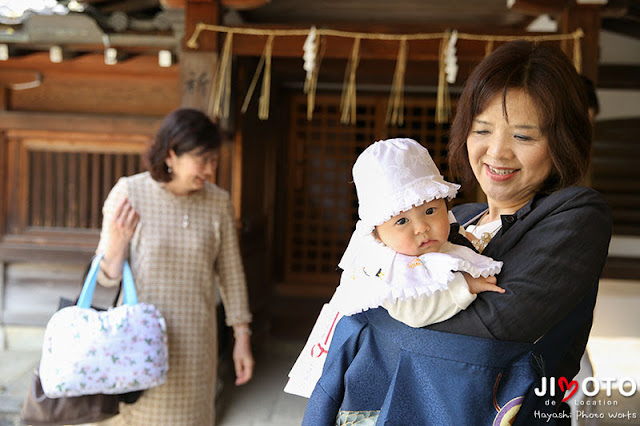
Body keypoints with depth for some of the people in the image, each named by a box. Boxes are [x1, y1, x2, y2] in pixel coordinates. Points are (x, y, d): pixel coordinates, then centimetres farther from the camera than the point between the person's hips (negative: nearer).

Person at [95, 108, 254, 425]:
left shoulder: (218, 203, -3)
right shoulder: (128, 193, -10)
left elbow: (230, 272, 4)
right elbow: (106, 276, -7)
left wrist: (242, 337, 4)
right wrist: (116, 243, -27)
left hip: (194, 342, 2)